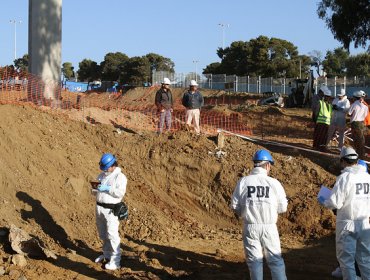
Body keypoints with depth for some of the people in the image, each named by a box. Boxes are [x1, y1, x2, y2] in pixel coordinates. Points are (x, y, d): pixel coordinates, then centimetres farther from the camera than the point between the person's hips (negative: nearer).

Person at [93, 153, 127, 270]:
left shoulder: (120, 177, -10)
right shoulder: (102, 175, 13)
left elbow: (121, 192, -20)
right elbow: (98, 189, 21)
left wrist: (107, 189, -24)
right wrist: (96, 187, -2)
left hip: (111, 209, -8)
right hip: (99, 206, 8)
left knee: (112, 234, -8)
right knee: (103, 233, 17)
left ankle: (115, 261, -5)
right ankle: (107, 254, 33)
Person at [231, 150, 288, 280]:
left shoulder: (243, 182, -5)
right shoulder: (274, 183, -8)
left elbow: (235, 206, -2)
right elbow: (282, 207, -2)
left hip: (250, 227, 1)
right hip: (269, 227, -1)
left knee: (254, 260, 12)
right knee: (275, 260, 11)